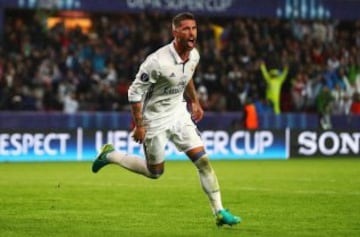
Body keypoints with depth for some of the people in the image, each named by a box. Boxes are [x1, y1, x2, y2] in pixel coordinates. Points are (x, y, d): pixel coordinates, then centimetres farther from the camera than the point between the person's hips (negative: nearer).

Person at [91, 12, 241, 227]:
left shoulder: (194, 55, -5)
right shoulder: (158, 62, -28)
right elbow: (135, 92, -20)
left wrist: (195, 101, 20)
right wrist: (139, 125, -18)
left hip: (179, 113, 6)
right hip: (155, 120, -6)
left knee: (203, 160, -6)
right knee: (155, 172, 9)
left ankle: (219, 212, 0)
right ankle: (110, 155, 30)